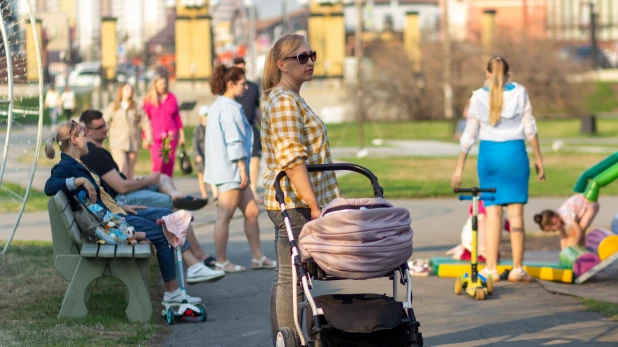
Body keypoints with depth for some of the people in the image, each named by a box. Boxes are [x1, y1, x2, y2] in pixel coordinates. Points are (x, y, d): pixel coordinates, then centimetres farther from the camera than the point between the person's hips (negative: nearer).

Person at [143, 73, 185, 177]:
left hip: (171, 136, 2)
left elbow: (177, 117, 14)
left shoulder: (171, 97, 9)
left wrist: (181, 134, 11)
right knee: (159, 162, -18)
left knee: (169, 164, -2)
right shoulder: (149, 100, 3)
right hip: (156, 137, -2)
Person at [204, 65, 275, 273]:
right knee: (225, 217, -4)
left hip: (229, 171, 11)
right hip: (230, 170, -11)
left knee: (251, 212, 12)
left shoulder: (217, 107, 17)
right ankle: (221, 262, 1)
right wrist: (242, 169, -16)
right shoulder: (230, 108, -15)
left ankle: (257, 257, 16)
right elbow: (234, 142, -19)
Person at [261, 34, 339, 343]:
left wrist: (312, 203, 23)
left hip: (289, 204, 10)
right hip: (295, 203, -10)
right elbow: (293, 160, -21)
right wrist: (314, 207, -23)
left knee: (285, 279, 11)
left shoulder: (289, 99, 20)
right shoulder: (284, 101, -13)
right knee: (291, 278, -9)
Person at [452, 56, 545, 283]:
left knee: (492, 212, 3)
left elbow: (469, 136, 4)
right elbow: (530, 128, 1)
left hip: (488, 154, 1)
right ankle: (517, 269, 2)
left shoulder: (478, 97, 3)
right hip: (515, 153, -1)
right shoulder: (519, 93, 1)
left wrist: (459, 168, 10)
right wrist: (538, 158, 10)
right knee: (516, 212, 2)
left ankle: (491, 269, -1)